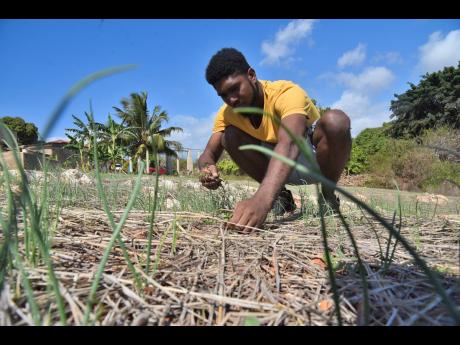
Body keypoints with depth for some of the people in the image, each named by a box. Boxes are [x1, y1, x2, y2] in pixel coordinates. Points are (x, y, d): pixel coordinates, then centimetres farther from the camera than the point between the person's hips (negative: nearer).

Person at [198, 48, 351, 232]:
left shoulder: (287, 92, -29)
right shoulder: (227, 113, -11)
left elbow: (289, 144, -47)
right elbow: (208, 154, -12)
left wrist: (262, 199, -63)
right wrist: (207, 168, -39)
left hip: (316, 160, -4)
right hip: (282, 166, 4)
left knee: (335, 119, -35)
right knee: (230, 136, -17)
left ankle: (328, 196, -10)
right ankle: (281, 195, -4)